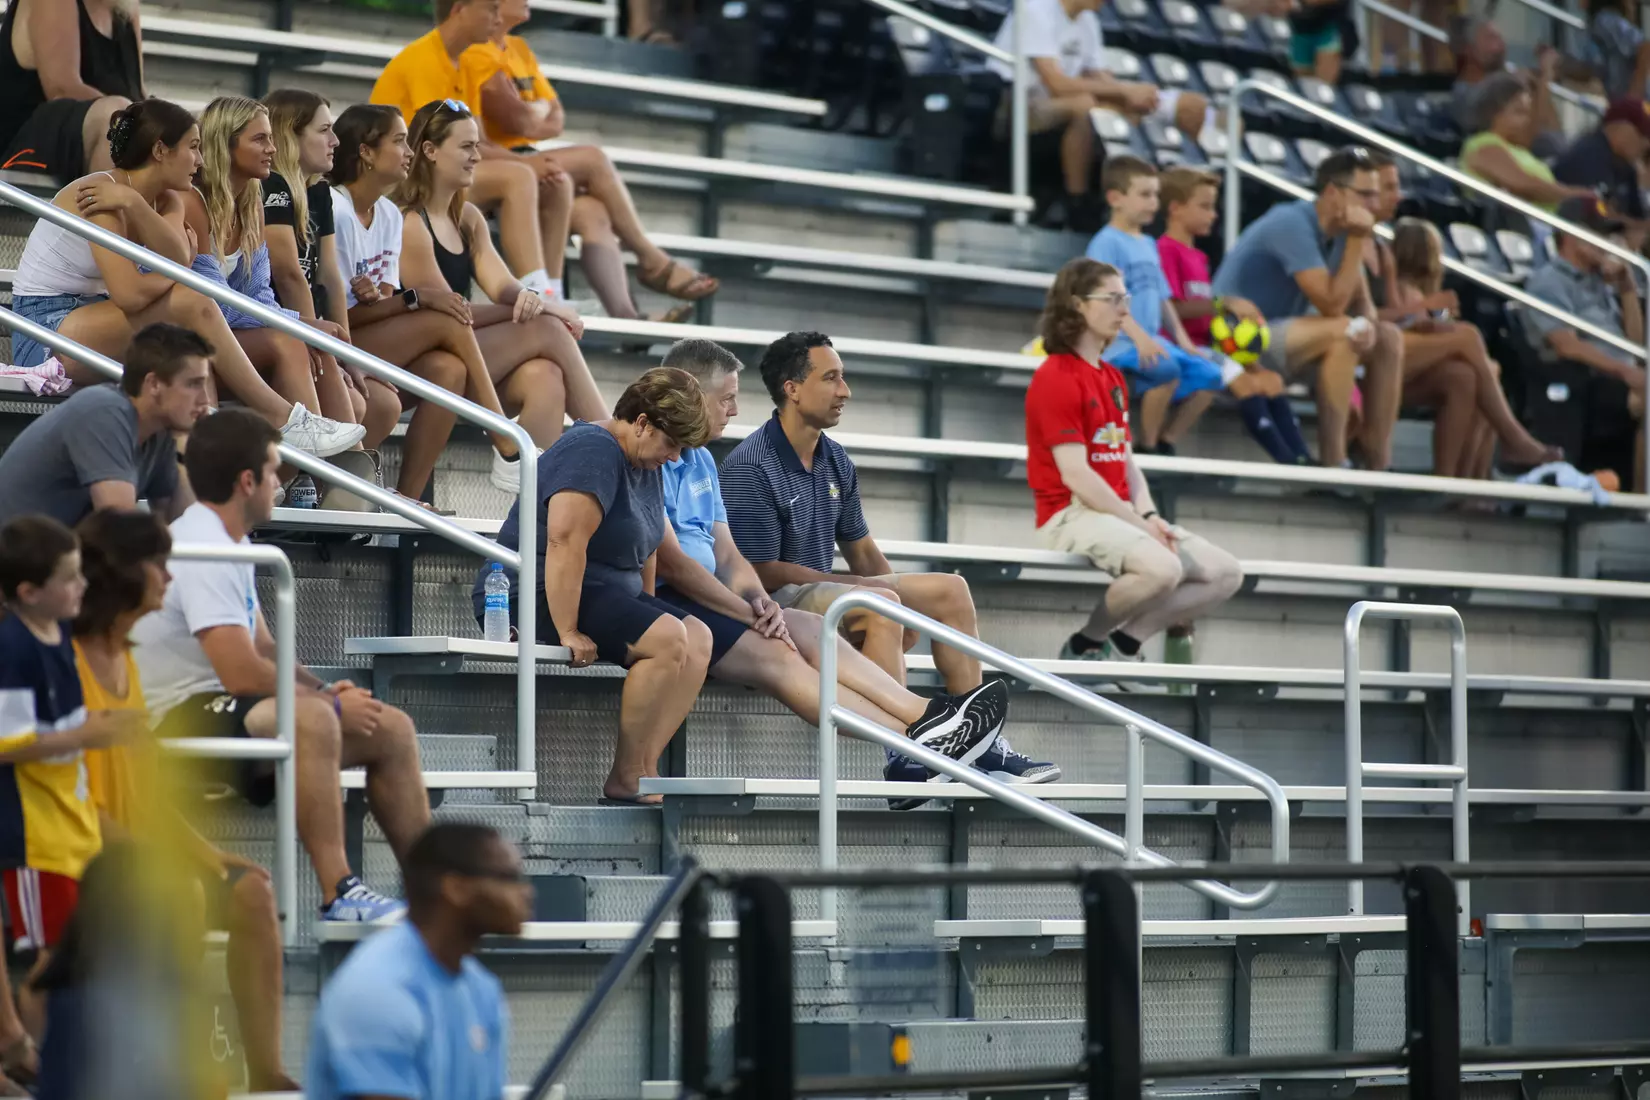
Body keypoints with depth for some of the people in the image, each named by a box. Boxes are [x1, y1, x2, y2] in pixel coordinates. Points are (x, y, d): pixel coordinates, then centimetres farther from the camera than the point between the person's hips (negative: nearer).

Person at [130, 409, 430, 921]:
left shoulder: (227, 542, 15)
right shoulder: (202, 552, -19)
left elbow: (265, 648, 20)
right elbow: (243, 673, -26)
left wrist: (325, 690, 1)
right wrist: (331, 703, -13)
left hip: (223, 710, 11)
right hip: (180, 720, -11)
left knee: (392, 729, 8)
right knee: (311, 718, -38)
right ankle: (337, 894, -41)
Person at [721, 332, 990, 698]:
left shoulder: (836, 460, 10)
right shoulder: (750, 469, -17)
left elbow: (861, 551, 17)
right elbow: (763, 573, -18)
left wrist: (901, 608, 1)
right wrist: (860, 585, -14)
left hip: (823, 588, 9)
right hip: (775, 600, -9)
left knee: (950, 589, 1)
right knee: (880, 607, -32)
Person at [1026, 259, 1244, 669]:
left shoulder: (1112, 378, 19)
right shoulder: (1056, 377, -11)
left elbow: (1126, 464, 15)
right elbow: (1075, 475, -17)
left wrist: (1149, 517, -3)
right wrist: (1138, 525, -15)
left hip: (1119, 513, 9)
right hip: (1072, 515, -9)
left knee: (1226, 573, 1)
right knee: (1162, 567, -34)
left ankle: (1125, 643, 0)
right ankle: (1084, 645, -11)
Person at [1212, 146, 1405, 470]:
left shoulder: (1340, 230, 5)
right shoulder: (1294, 224, -22)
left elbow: (1360, 302, 8)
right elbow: (1332, 304, -26)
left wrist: (1367, 323, -15)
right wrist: (1357, 241, -24)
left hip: (1282, 338, 10)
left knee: (1389, 338, 0)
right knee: (1342, 333, -30)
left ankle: (1378, 464, -4)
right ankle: (1332, 461, -30)